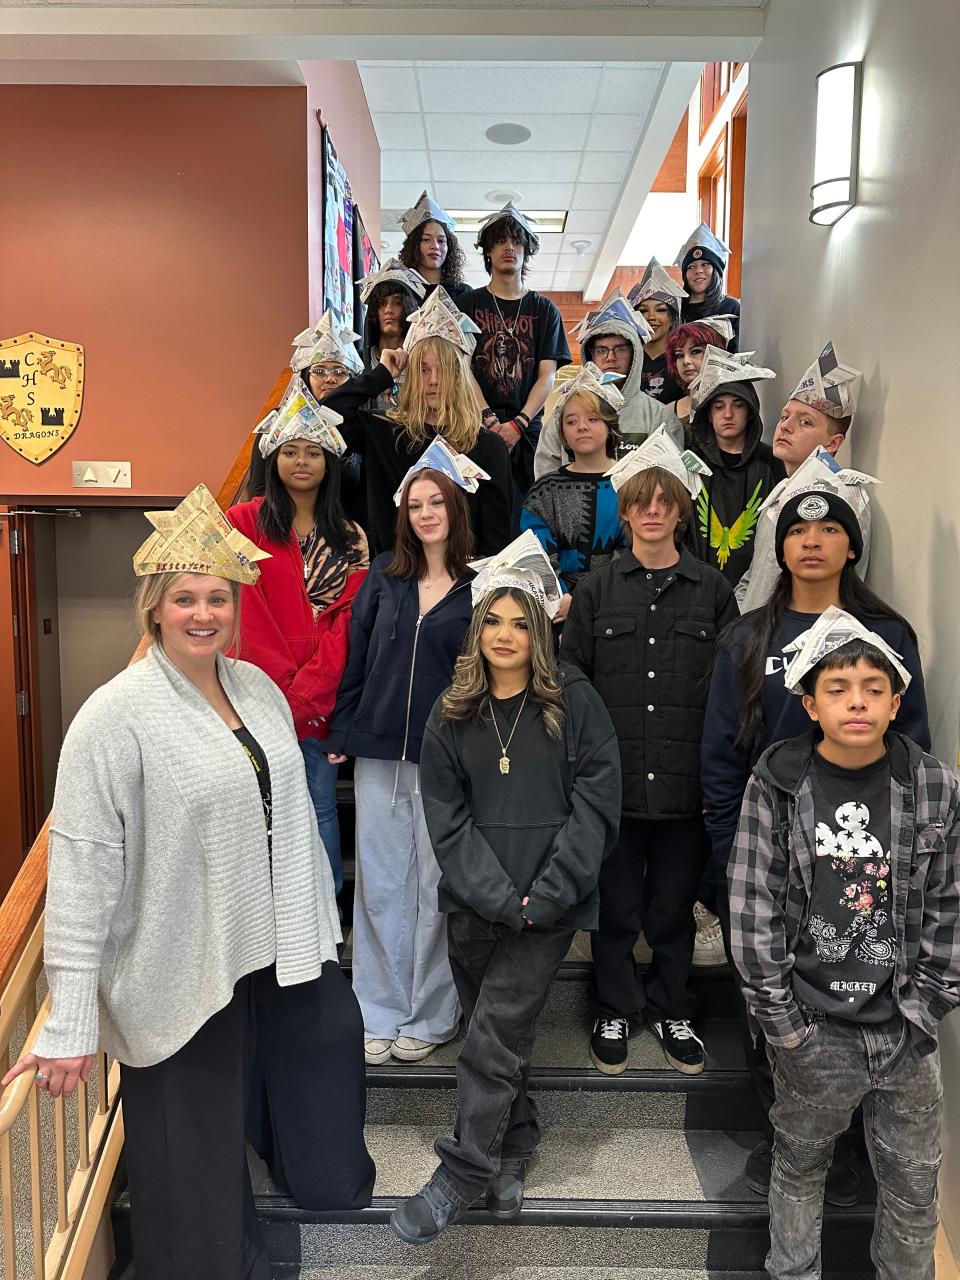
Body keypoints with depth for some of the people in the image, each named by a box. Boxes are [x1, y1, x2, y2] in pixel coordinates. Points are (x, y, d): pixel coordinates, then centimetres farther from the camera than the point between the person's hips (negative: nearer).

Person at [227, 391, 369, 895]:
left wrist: (306, 693, -9)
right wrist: (284, 688, -12)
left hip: (322, 701, 2)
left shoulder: (350, 539, 11)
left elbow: (347, 621, 1)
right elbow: (249, 615, -5)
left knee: (321, 814, 8)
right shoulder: (245, 522, 3)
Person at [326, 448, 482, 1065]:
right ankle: (379, 1013, 26)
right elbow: (356, 658, 8)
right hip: (379, 753, 3)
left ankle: (430, 1016, 25)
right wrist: (341, 732, 5)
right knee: (380, 885, 10)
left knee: (437, 887, 7)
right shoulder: (384, 577, 7)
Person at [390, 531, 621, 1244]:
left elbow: (596, 807, -8)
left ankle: (462, 1176, 14)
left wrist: (543, 897, -14)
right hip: (475, 905, 3)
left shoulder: (574, 703, -4)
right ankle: (515, 1147, 38)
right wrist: (498, 898, -12)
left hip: (548, 905, -3)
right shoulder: (452, 718, 4)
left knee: (494, 1038, -3)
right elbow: (447, 820, -1)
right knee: (498, 1032, 16)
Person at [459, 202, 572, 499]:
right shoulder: (469, 304, 13)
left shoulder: (544, 310, 16)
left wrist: (517, 424, -8)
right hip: (478, 429, -1)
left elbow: (547, 376, 7)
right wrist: (491, 421, -11)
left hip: (527, 430, 1)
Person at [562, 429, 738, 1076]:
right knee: (616, 906, 12)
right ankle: (616, 1010, 32)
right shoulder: (598, 589, 4)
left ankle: (671, 1011, 35)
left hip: (686, 780, 0)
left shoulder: (713, 590, 4)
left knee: (674, 905, 14)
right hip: (612, 778, 0)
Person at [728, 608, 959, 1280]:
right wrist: (782, 1022, -8)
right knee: (800, 1167, 17)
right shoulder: (776, 785, -9)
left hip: (906, 1030, 1)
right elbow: (753, 910, -8)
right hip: (812, 1030, -1)